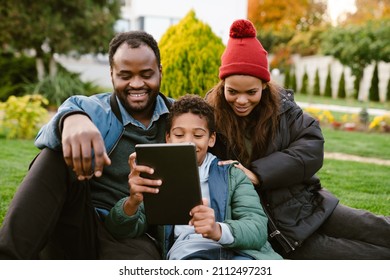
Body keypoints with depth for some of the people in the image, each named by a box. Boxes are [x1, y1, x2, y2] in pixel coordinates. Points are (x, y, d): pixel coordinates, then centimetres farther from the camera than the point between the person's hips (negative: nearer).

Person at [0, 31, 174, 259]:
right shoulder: (91, 110, 3)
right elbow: (47, 137, -18)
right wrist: (71, 118, -42)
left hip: (133, 240, 0)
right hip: (78, 227, 0)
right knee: (59, 155, -24)